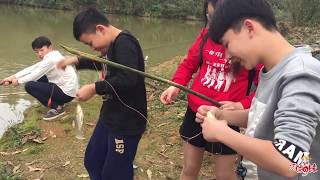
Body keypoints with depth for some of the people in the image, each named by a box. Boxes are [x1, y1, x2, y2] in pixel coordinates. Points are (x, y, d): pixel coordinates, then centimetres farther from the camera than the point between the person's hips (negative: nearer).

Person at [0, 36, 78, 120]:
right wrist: (13, 77, 0)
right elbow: (31, 69, 8)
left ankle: (57, 108, -5)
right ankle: (58, 102, 18)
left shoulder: (51, 59, -18)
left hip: (66, 93, -10)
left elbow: (34, 75, -12)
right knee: (39, 78, 21)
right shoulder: (49, 57, 11)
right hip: (66, 89, 10)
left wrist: (19, 81, 3)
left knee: (29, 86, -12)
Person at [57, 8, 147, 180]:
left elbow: (127, 80, -33)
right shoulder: (113, 44, 9)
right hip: (110, 117, 10)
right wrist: (77, 61, 18)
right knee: (92, 161, 23)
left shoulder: (125, 43, -21)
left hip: (127, 122, -10)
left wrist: (94, 88, -23)